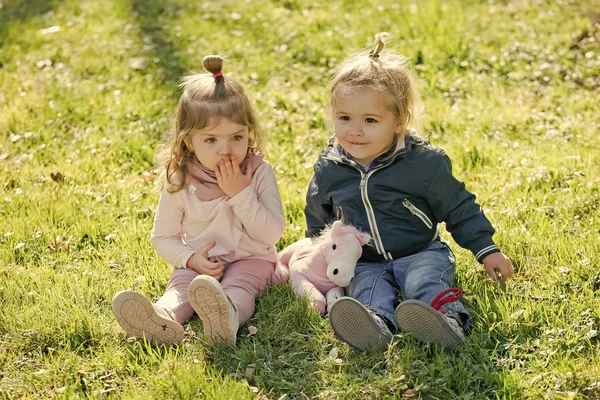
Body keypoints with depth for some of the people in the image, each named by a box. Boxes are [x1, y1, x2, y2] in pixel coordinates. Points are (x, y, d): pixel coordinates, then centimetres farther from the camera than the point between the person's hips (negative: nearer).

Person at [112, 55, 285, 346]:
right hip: (200, 263, 2)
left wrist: (241, 194, -23)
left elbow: (272, 234, -13)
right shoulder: (179, 182, -5)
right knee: (181, 285, -28)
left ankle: (228, 316, -66)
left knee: (237, 287, -33)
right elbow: (163, 237, 4)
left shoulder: (260, 172, -7)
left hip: (250, 259, -2)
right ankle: (163, 319, -59)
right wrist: (191, 258, -16)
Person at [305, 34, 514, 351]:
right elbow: (317, 222, 17)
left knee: (426, 281, -32)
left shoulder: (423, 163, -10)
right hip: (365, 262, 2)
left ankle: (448, 321, -59)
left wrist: (486, 250, -1)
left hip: (420, 252, -2)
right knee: (367, 288, -29)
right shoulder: (328, 170, -1)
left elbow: (459, 209, 0)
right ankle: (374, 324, -59)